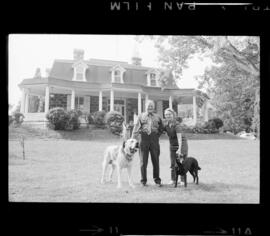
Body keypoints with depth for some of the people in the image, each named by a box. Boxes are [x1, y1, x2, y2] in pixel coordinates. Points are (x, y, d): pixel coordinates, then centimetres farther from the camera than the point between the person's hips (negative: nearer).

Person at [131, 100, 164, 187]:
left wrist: (156, 136, 8)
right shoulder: (141, 116, 8)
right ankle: (143, 180, 10)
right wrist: (133, 139, -11)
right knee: (143, 161, 2)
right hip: (144, 139, -1)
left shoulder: (157, 117, 13)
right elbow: (136, 128, 0)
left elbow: (161, 129, 22)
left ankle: (157, 180, 12)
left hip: (154, 140, 1)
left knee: (156, 160, 2)